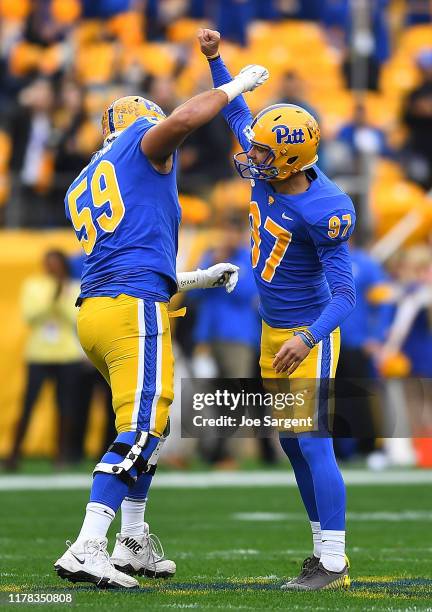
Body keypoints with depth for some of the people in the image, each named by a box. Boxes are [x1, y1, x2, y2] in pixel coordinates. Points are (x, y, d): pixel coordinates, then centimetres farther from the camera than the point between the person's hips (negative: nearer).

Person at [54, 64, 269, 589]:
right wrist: (236, 85, -1)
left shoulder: (81, 190, 28)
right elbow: (184, 119, -17)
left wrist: (200, 278, 34)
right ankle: (86, 550, -21)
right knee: (139, 428, -12)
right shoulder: (141, 143, 7)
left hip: (92, 310, 9)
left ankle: (133, 542, 24)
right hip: (133, 310, -9)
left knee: (151, 425, 22)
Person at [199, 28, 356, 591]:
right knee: (291, 444, 11)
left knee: (314, 444, -12)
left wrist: (307, 340, -40)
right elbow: (237, 112, 16)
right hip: (274, 329, 9)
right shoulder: (266, 172, -5)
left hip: (311, 332, -9)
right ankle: (325, 551, 19)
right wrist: (214, 59, 12)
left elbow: (344, 293, -27)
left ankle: (333, 565, -10)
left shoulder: (323, 210, -27)